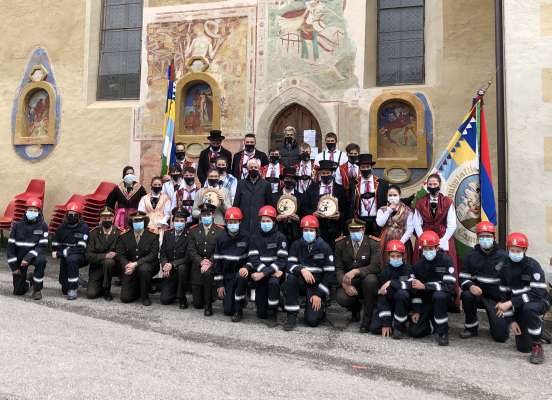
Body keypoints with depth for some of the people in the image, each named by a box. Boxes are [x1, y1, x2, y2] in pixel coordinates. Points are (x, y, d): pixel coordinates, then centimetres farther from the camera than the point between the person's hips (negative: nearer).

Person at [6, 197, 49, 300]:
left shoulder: (42, 226, -10)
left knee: (41, 260, -39)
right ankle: (28, 281, 37)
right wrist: (13, 266, -7)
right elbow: (11, 245, -4)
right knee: (18, 291, 1)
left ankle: (37, 289, -19)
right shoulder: (17, 225, -6)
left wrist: (28, 257, -28)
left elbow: (42, 245, -15)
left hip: (34, 255, -1)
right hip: (19, 258, 2)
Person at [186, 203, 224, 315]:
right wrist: (201, 261, -16)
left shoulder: (220, 231, 0)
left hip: (213, 265, -2)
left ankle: (208, 305, -19)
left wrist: (209, 262, -23)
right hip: (197, 265, 2)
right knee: (197, 304, 0)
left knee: (207, 273, -38)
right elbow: (191, 250, -1)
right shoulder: (193, 230, 7)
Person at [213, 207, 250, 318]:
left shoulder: (245, 238, -5)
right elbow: (217, 262, 0)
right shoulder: (221, 238, -1)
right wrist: (219, 285, -2)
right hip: (227, 277, 1)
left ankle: (238, 309, -11)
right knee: (228, 310, -3)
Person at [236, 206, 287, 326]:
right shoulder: (254, 237, 8)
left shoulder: (280, 237, -2)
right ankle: (239, 310, -2)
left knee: (273, 282, -35)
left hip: (275, 272, -3)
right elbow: (254, 258, -5)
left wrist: (265, 273, -24)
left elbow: (282, 260, -12)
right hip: (259, 272, 3)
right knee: (242, 276, -23)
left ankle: (272, 315, -13)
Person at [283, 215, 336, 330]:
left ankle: (321, 306, 19)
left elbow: (330, 273, -8)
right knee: (290, 278, -32)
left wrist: (319, 294, -14)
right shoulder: (296, 245, 1)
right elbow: (290, 265, -9)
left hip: (318, 285, -2)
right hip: (301, 282, 2)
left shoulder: (324, 247, -5)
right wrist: (301, 269, -30)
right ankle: (292, 316, -19)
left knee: (312, 320, -17)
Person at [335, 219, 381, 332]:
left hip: (366, 279, -1)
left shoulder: (373, 243, -6)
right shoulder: (341, 244, 2)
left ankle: (367, 319, -18)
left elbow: (376, 266, -17)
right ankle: (356, 308, 12)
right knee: (341, 298, -30)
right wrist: (345, 284, -21)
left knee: (370, 279, -37)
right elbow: (338, 268, -2)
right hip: (348, 282, 1)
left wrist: (356, 271, -31)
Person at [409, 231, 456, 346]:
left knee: (439, 295, -40)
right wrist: (416, 311, -2)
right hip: (426, 300, 4)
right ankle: (434, 322, 24)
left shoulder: (446, 260, -12)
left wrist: (424, 286, -26)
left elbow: (449, 285, -24)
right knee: (414, 331, -9)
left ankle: (442, 332, -19)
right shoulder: (419, 264, 2)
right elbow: (416, 289, 5)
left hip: (444, 298, -4)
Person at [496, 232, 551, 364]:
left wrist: (511, 303, -32)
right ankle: (538, 329, 34)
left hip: (539, 301, -5)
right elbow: (505, 294, 2)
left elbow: (538, 292, -27)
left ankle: (537, 347, -21)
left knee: (528, 308, -41)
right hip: (520, 307, 5)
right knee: (523, 347, 0)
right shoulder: (505, 268, -1)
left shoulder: (532, 265, -18)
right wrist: (510, 320, -4)